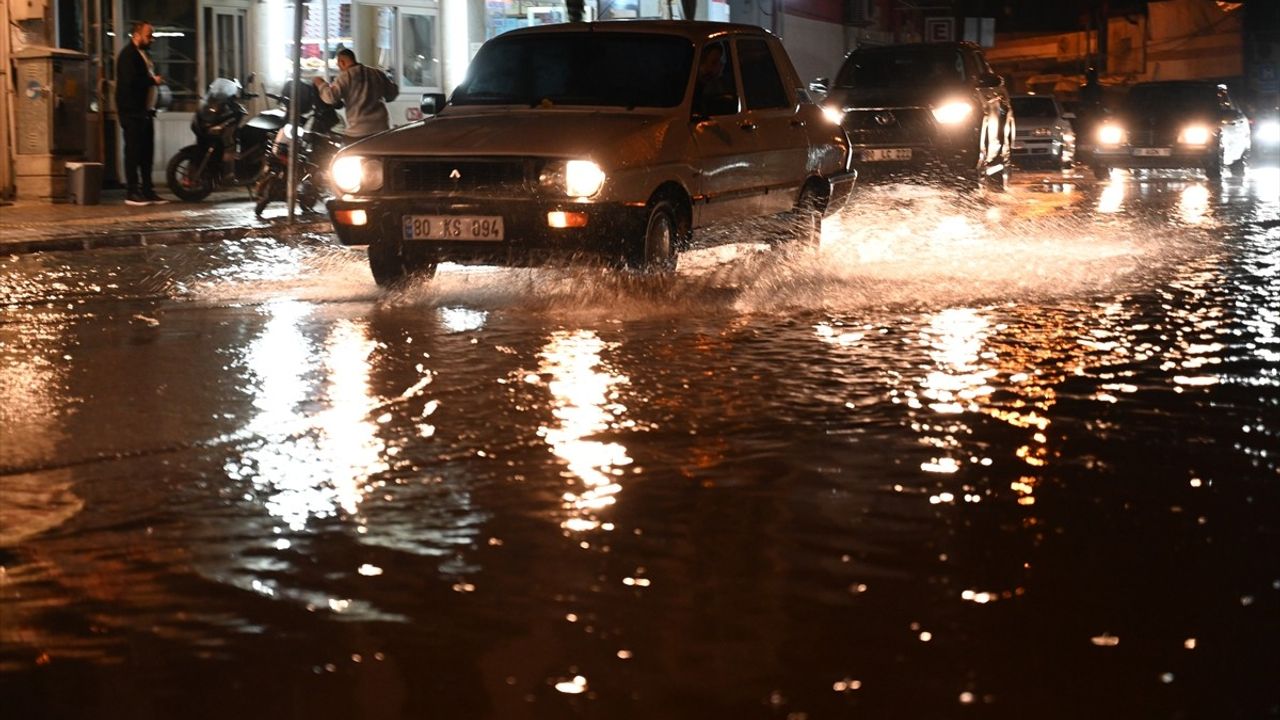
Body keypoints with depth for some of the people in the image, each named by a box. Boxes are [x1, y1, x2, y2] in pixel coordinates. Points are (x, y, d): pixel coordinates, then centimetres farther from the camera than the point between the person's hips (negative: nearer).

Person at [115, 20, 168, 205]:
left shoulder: (142, 54, 19)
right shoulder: (128, 55, -12)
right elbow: (131, 82, -24)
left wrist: (156, 82, 5)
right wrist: (153, 81, -14)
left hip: (145, 111, 10)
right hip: (132, 111, -10)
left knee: (147, 152, 10)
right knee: (133, 152, -7)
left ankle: (147, 190, 15)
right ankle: (132, 193, -5)